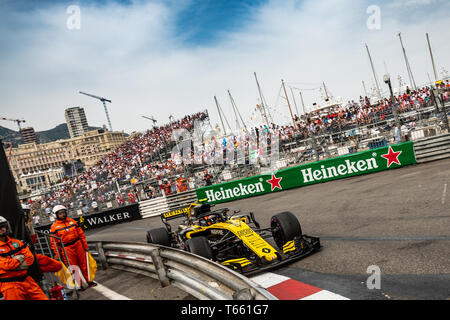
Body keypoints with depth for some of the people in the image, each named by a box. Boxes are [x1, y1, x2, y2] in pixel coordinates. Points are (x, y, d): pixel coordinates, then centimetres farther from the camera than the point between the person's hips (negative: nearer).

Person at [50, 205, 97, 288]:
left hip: (78, 245, 3)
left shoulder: (72, 221, 6)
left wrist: (85, 245, 9)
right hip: (66, 249, -3)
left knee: (84, 265, 10)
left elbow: (81, 234, 11)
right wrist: (57, 254, -6)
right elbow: (53, 242, -3)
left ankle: (89, 281, 24)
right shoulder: (54, 226, -3)